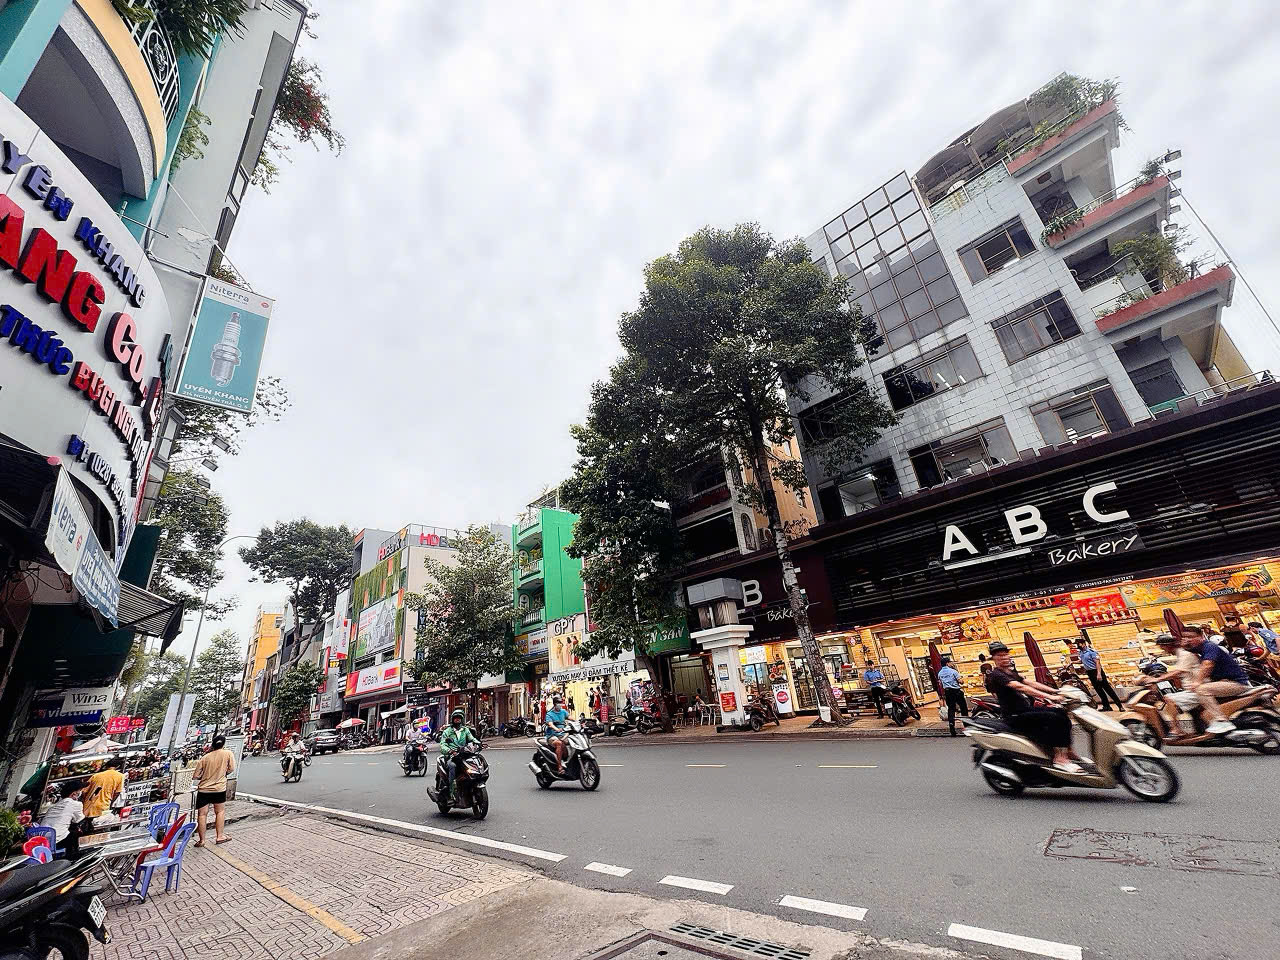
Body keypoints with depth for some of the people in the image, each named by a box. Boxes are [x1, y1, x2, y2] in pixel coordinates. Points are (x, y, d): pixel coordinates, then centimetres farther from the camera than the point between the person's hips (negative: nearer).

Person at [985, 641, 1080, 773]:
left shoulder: (1011, 671, 17)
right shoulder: (996, 675, -16)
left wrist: (1056, 691, 1)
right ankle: (1059, 758, -18)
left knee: (1062, 714, 3)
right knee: (1053, 718, -22)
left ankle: (1067, 751, 4)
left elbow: (1030, 683, 12)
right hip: (1015, 716, -9)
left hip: (1026, 710, 9)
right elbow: (1020, 687, -26)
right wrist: (1049, 697, -31)